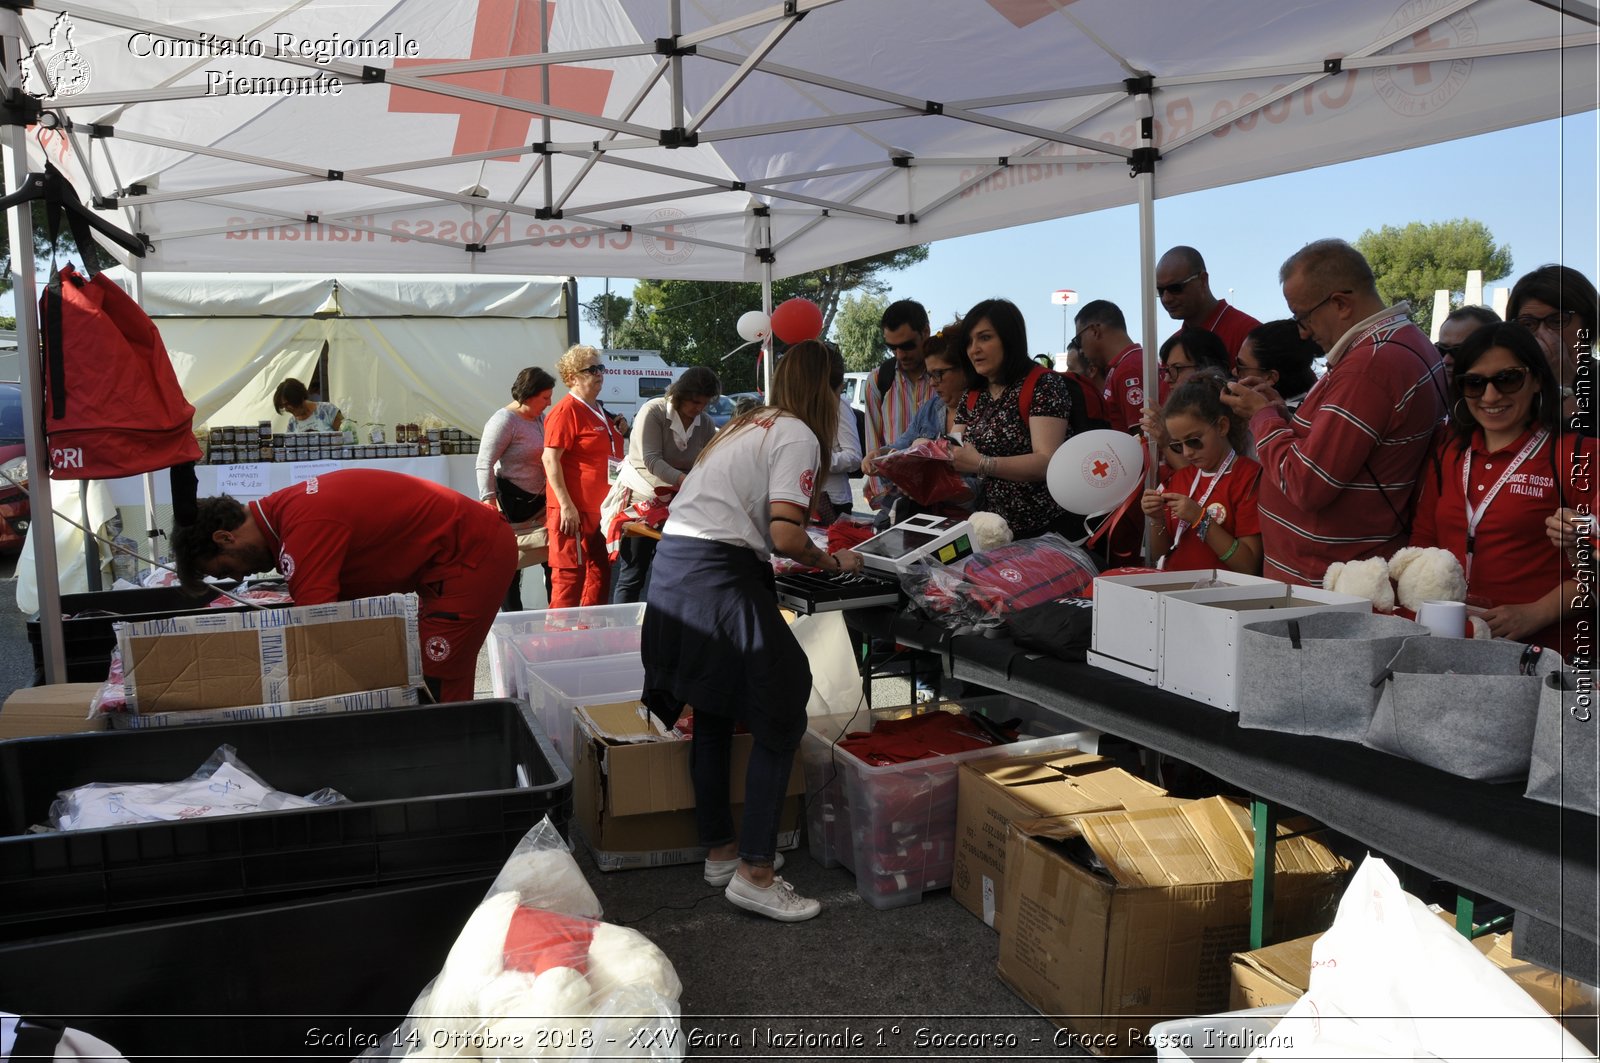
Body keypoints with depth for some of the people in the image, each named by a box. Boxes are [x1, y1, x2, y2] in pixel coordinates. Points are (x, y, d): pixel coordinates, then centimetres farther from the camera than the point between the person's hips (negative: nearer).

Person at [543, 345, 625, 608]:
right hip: (575, 511, -10)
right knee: (570, 576, -6)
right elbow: (550, 460, -19)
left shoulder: (597, 410, 15)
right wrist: (566, 505, -23)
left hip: (599, 508, 10)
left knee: (601, 573, 16)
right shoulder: (565, 411, -13)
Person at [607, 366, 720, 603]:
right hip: (640, 498, -5)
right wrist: (685, 480, -36)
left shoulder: (705, 424, 0)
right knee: (632, 576, -2)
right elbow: (651, 460, -23)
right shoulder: (653, 411, -15)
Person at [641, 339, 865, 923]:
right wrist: (832, 562, 3)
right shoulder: (798, 436, -5)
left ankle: (720, 849, 28)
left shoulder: (745, 424, 22)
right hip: (719, 575, -9)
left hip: (673, 566, 10)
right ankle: (754, 871, -2)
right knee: (781, 715, -3)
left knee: (713, 711, 17)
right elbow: (785, 535, -15)